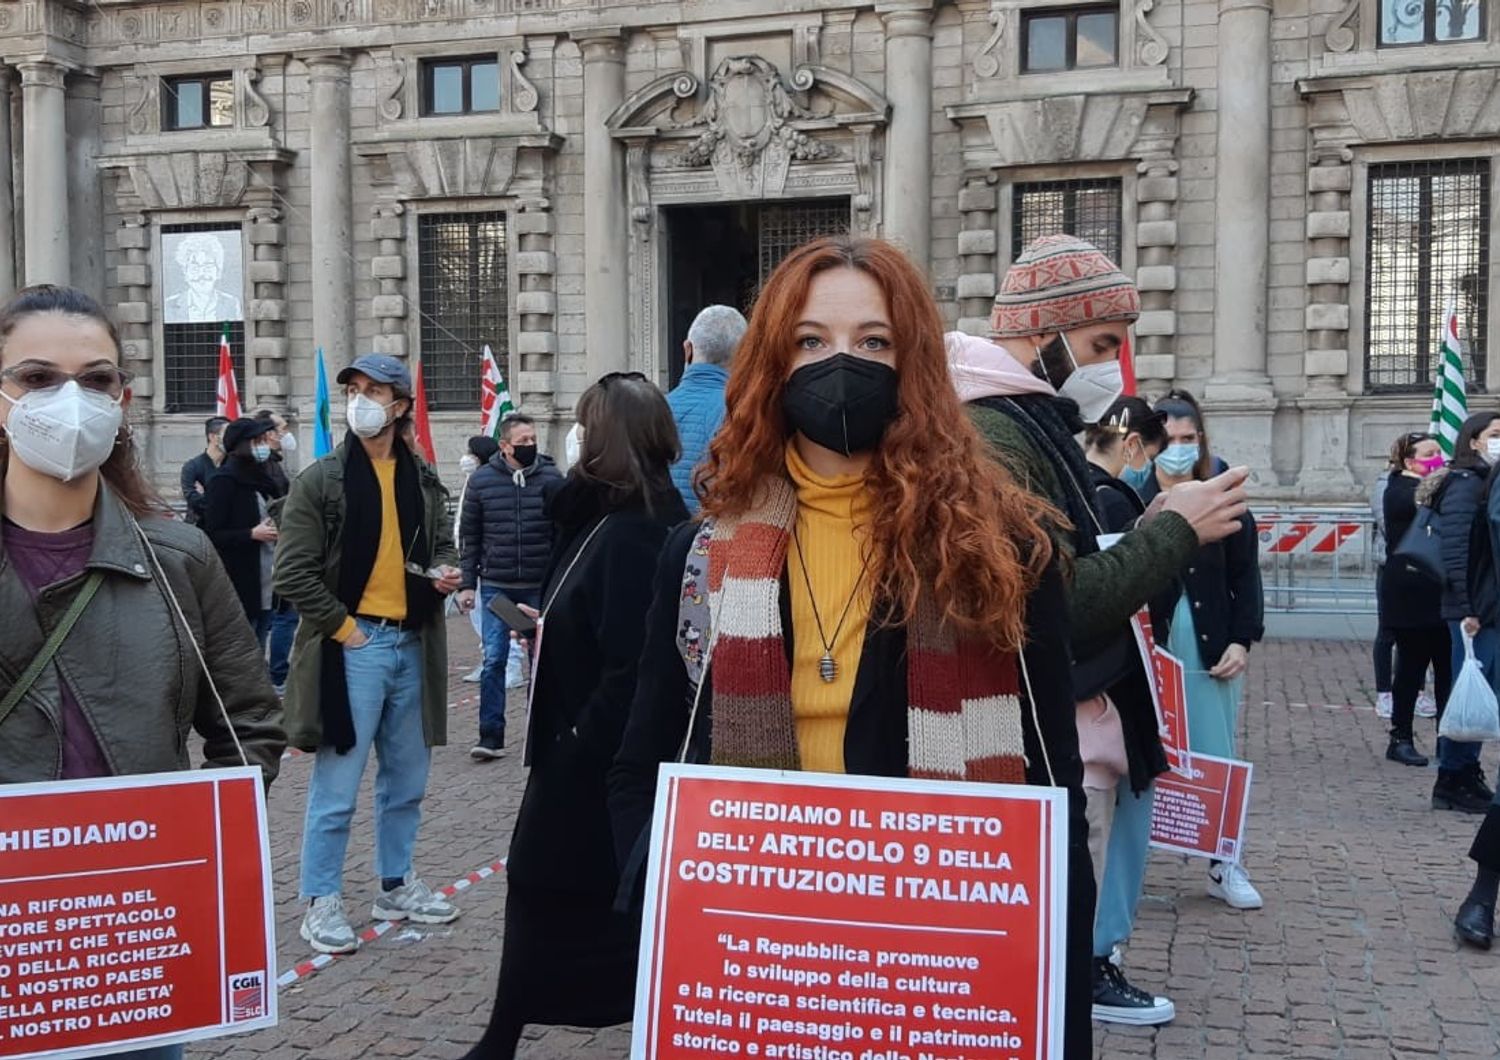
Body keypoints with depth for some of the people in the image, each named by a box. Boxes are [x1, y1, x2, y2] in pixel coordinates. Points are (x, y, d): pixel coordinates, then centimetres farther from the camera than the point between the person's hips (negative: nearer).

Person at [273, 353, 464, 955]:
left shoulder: (423, 481, 10)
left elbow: (441, 544, 22)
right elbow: (292, 573, -9)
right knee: (337, 787, -1)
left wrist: (446, 571, 0)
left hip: (412, 645, 5)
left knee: (407, 782, 16)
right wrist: (342, 626, -11)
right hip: (353, 646, -5)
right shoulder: (321, 480, -5)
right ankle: (321, 902, 12)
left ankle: (396, 886, 31)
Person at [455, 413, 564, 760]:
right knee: (494, 660, -1)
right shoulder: (482, 480, 1)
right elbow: (469, 536, 6)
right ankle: (490, 737, 4)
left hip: (540, 587, 0)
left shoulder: (551, 479, -1)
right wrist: (467, 583, 1)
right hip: (495, 587, 0)